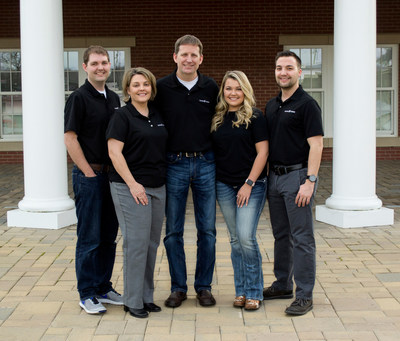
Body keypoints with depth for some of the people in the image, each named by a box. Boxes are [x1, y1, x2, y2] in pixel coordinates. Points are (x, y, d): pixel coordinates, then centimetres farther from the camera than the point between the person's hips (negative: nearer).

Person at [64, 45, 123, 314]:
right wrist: (89, 172, -13)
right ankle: (87, 294, 11)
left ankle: (104, 288, 24)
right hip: (89, 176, -7)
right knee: (90, 238, 0)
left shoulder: (114, 98, 12)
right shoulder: (79, 98, -8)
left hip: (111, 176, 7)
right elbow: (70, 138, -12)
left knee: (109, 237, 12)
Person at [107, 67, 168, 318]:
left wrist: (164, 179, 13)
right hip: (131, 188, -7)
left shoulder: (157, 115, 13)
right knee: (136, 242, -5)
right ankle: (133, 301, 7)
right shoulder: (123, 115, -6)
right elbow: (114, 151, -12)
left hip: (157, 187, 7)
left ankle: (146, 296, 21)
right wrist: (133, 183, -17)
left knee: (152, 243, 10)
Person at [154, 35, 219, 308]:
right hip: (174, 165, -1)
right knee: (173, 231, 4)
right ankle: (178, 287, 18)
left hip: (205, 164, 1)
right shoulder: (162, 88, -1)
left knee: (207, 230, 6)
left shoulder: (211, 88, 4)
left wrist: (216, 156, 7)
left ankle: (204, 286, 19)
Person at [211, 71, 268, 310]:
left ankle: (254, 292, 4)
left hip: (252, 185, -4)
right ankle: (241, 290, 18)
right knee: (236, 240, 8)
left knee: (246, 237, -11)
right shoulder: (218, 118, 10)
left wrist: (249, 183, -13)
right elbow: (213, 151, 15)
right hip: (225, 186, 4)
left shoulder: (254, 116, -4)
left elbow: (262, 152, -8)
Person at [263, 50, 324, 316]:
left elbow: (316, 145, -14)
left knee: (301, 237, -3)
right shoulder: (271, 106, 14)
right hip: (275, 176, 8)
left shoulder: (307, 104, -8)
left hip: (298, 176, -7)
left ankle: (305, 295, 3)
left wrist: (310, 181, -21)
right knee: (281, 234, 15)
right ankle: (283, 285, 27)